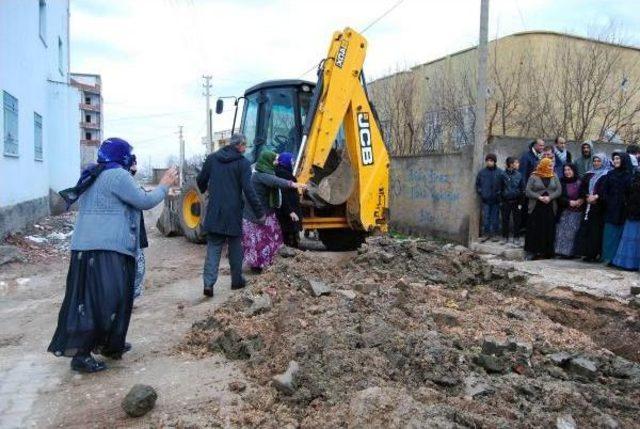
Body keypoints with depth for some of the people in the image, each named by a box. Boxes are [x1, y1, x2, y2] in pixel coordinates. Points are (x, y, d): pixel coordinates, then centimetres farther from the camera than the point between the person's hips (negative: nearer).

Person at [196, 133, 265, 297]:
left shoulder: (212, 158, 4)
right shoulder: (243, 163, -9)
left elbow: (200, 180, 12)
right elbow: (248, 190, -15)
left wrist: (204, 190, 35)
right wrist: (259, 212, -11)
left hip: (214, 212, 3)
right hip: (233, 213, -3)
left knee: (213, 247, 6)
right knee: (235, 246, 13)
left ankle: (208, 283, -4)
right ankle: (236, 280, 22)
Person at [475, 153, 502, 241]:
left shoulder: (500, 172, -1)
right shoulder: (481, 172, 5)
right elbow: (477, 184, 13)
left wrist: (499, 193, -6)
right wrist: (480, 192, 3)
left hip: (496, 200, -1)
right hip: (485, 199, 1)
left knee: (495, 217, 5)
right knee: (485, 217, 2)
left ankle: (493, 234, 14)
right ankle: (485, 234, 10)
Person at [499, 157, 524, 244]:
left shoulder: (519, 175, 0)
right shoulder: (503, 175, -2)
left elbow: (522, 190, 3)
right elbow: (500, 189, 3)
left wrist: (520, 203, -1)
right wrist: (501, 201, 0)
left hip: (516, 201, 1)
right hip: (505, 202, -1)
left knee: (516, 220, 4)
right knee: (505, 220, 6)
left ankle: (516, 238, 14)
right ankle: (505, 237, 18)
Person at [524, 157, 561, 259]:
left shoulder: (554, 177, 10)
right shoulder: (534, 177, 1)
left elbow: (559, 190, 2)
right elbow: (528, 191, -4)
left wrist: (550, 197, -13)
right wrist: (539, 197, -16)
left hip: (550, 208, 3)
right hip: (536, 208, -3)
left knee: (549, 230, 2)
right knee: (534, 229, -4)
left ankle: (546, 251, 10)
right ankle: (531, 251, 1)